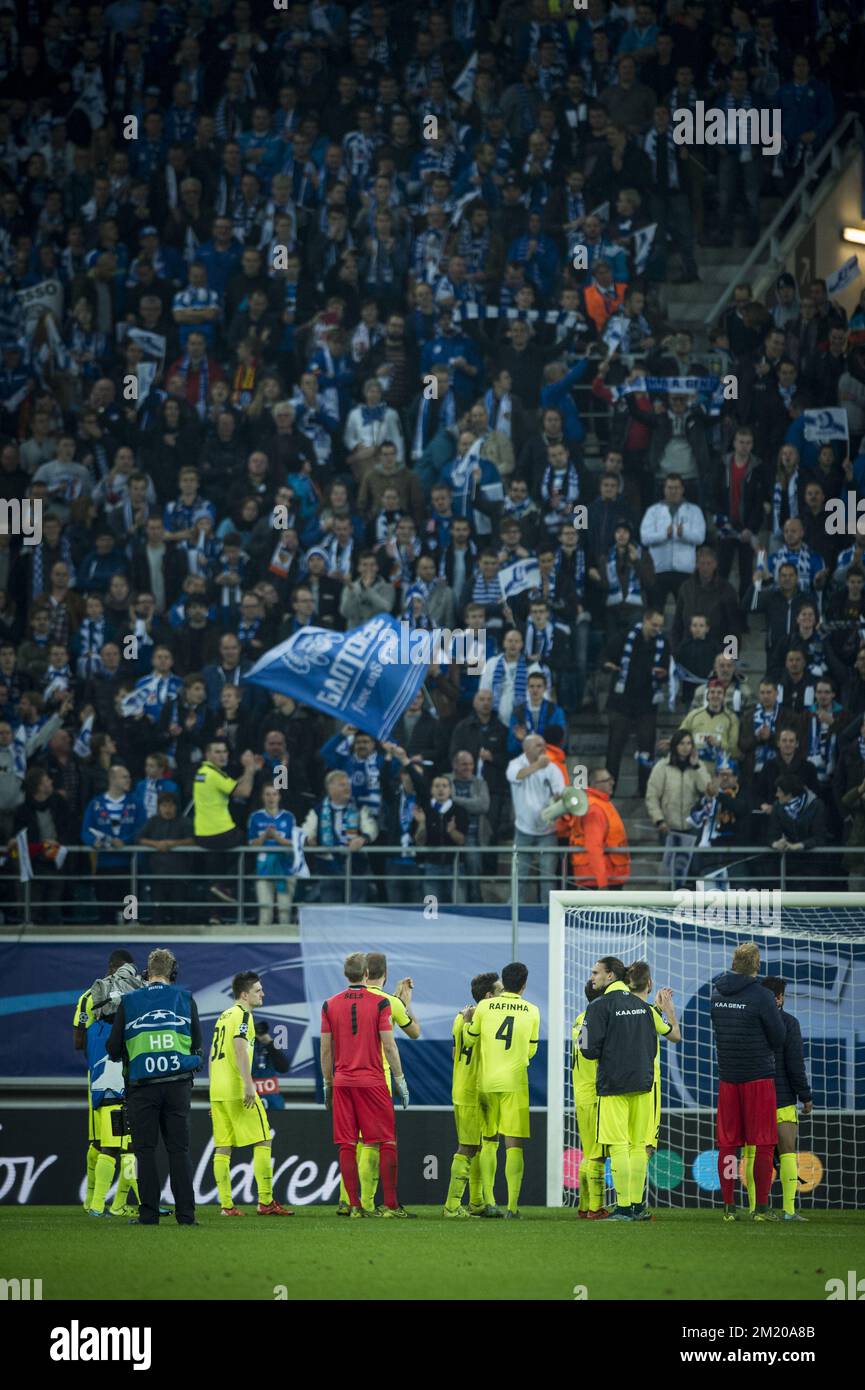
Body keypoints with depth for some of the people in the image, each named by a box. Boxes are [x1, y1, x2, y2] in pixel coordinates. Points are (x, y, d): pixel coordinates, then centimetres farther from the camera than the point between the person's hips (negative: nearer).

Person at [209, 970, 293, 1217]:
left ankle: (226, 1205, 3)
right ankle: (265, 1201, -6)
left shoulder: (223, 1016, 19)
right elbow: (240, 1048, -20)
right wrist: (249, 1084, -26)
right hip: (237, 1089, -8)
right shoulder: (243, 1014, -6)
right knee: (262, 1142, -3)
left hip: (217, 1091, 8)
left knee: (222, 1148, 6)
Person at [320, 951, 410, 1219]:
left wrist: (328, 1084, 15)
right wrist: (400, 1081, 1)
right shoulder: (379, 1003, -4)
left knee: (346, 1145, 3)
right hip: (373, 1082, -3)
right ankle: (391, 1205, -2)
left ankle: (354, 1206, 0)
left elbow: (326, 1049, 6)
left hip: (342, 1082, 3)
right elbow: (389, 1046, -6)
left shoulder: (330, 1005, 5)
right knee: (386, 1143, 2)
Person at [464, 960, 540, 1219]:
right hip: (515, 1084, -1)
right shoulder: (532, 1011, 1)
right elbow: (531, 1051, 9)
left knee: (487, 1141, 15)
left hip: (486, 1082, 1)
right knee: (514, 1145, -4)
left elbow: (470, 1040, 9)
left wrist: (467, 1020, 27)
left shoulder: (484, 1007, -1)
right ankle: (512, 1205, -13)